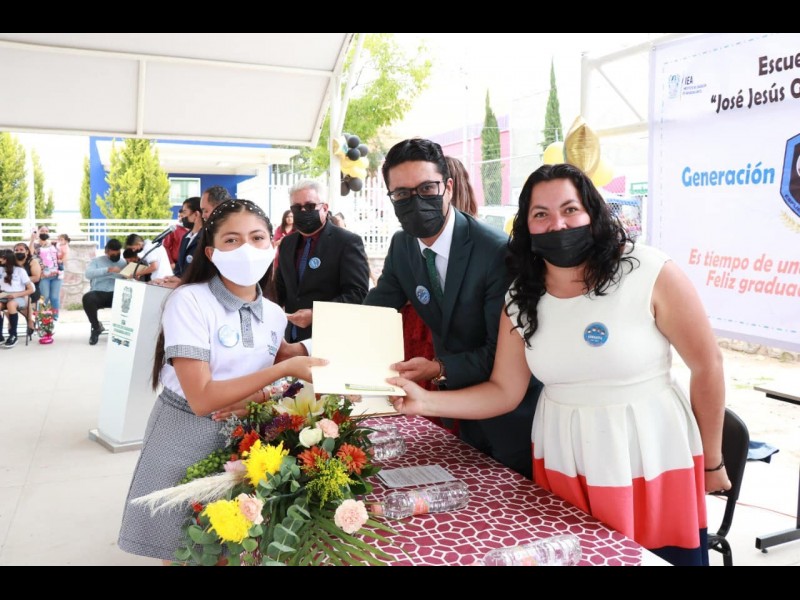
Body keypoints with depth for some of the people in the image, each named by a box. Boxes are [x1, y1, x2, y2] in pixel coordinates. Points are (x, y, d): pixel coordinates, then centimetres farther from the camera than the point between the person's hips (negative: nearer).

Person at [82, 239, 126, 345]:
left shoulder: (124, 262, 16)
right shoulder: (96, 261, 11)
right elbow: (88, 273, -10)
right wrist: (108, 270, -19)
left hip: (116, 294, 0)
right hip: (98, 294, 0)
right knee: (87, 298, -35)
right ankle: (96, 327, -8)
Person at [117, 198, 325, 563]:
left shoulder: (273, 314, 1)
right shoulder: (190, 301, -17)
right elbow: (202, 399, -23)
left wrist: (257, 396, -9)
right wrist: (285, 369, -23)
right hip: (185, 442, -4)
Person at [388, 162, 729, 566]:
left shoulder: (651, 274, -15)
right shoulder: (521, 297, -2)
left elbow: (707, 367, -5)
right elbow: (504, 392, 0)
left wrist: (712, 462, 4)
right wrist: (425, 402, -15)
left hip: (650, 458, -3)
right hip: (561, 463, 3)